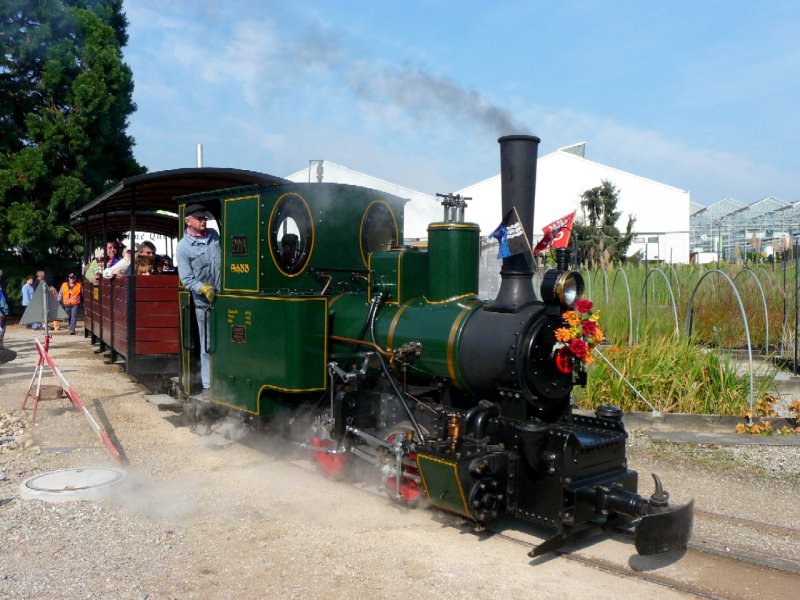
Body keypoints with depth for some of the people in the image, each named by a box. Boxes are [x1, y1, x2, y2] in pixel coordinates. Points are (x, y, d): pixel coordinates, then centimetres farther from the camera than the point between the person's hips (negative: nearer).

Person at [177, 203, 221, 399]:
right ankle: (208, 385, 12)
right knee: (208, 345, 3)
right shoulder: (183, 246, -7)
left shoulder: (213, 235, 7)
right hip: (205, 302, -4)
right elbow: (187, 279, -10)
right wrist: (204, 288, -26)